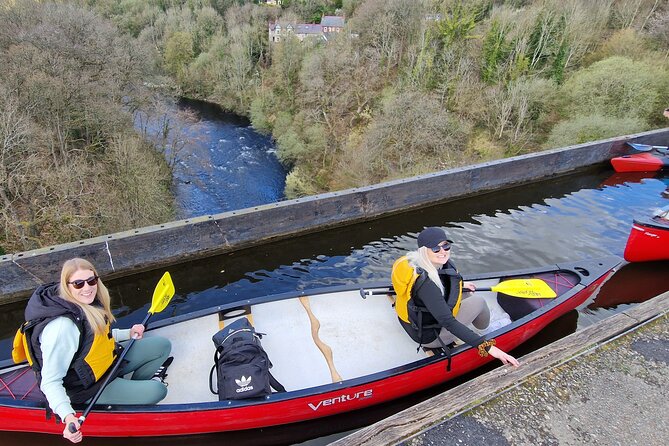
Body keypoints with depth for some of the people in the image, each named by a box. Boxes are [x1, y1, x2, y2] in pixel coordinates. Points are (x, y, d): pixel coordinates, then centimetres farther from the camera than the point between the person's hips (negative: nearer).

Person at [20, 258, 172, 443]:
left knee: (163, 345, 4)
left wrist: (127, 334, 2)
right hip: (87, 387, -8)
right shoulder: (62, 327, -34)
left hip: (106, 361, 8)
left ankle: (135, 383, 18)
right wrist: (67, 416, -44)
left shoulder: (86, 303, -7)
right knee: (156, 391, -18)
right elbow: (50, 383, -30)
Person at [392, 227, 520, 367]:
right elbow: (449, 323, -36)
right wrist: (487, 347, -37)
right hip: (429, 337, -8)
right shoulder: (425, 283, -36)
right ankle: (483, 326, 31)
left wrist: (460, 285, 25)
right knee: (478, 302, -1)